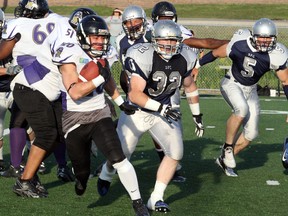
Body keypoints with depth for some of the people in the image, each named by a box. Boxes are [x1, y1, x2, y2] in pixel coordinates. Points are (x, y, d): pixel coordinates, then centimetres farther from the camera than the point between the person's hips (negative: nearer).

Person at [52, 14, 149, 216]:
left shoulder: (101, 55, 2)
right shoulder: (71, 55, -17)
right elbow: (74, 93, -26)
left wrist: (120, 101, 26)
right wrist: (100, 78, -28)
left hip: (100, 115, 3)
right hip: (75, 120, -3)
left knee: (119, 159, -14)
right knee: (82, 171, 8)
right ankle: (81, 180, 45)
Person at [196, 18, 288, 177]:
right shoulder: (240, 45, -26)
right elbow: (216, 53, -9)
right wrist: (197, 65, 2)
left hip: (250, 90, 4)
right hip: (232, 84, -4)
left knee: (250, 134, 0)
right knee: (242, 109, -34)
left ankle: (224, 160, 21)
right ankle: (228, 147, -15)